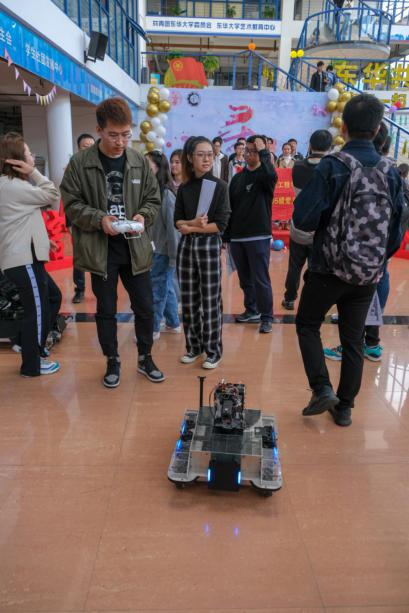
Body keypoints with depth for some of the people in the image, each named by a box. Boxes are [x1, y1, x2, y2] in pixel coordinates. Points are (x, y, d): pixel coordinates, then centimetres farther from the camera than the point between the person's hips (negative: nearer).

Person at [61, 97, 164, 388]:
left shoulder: (140, 161, 1)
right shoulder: (80, 163, -5)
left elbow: (154, 200, 7)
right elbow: (71, 204, -3)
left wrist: (143, 216, -14)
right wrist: (99, 218, -19)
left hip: (135, 248, 2)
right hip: (100, 249, -1)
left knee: (145, 308, 8)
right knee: (106, 310, 11)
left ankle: (145, 358, 30)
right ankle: (112, 361, 30)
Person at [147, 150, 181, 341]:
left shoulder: (166, 194, -16)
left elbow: (172, 225, -16)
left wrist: (173, 255, -14)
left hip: (164, 251, -7)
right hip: (155, 249, 7)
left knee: (157, 290, 2)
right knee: (165, 287, 16)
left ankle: (153, 329, 16)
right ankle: (173, 323, 31)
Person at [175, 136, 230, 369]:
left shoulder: (219, 186, -4)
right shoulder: (184, 188, 7)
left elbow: (221, 224, -11)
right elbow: (178, 221, 5)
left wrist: (191, 227, -8)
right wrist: (193, 222, -14)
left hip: (209, 246, -4)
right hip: (186, 246, 4)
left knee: (210, 301, 2)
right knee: (189, 300, 10)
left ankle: (213, 350, 15)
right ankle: (193, 346, 25)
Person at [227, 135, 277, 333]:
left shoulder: (265, 176, -1)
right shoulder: (237, 178, 13)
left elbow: (271, 176, -29)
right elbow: (229, 208, 13)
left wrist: (263, 152, -16)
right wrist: (226, 235, 9)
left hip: (259, 237, -5)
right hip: (237, 237, 5)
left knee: (261, 279, -5)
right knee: (245, 279, 12)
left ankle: (267, 317, 4)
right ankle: (251, 311, 25)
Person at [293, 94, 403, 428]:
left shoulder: (332, 166, -12)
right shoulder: (391, 172, 2)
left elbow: (305, 218, -18)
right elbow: (396, 231, 7)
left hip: (330, 268, -4)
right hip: (369, 274, 4)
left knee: (307, 325, 16)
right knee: (354, 339, 14)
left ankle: (322, 389, 3)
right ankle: (344, 407, 23)